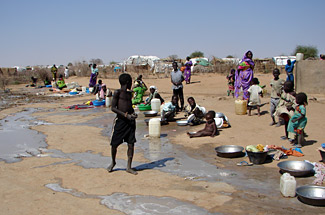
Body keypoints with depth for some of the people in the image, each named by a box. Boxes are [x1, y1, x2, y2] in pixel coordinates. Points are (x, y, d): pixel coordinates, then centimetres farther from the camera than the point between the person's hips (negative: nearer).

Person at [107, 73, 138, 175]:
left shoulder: (130, 93, 14)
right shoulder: (117, 92, -6)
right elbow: (113, 108, -11)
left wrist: (133, 113, 4)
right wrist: (126, 115, -19)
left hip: (130, 120, 5)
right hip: (120, 120, -5)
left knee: (131, 144, 0)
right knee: (114, 143, 4)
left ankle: (129, 167, 9)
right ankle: (113, 162, 30)